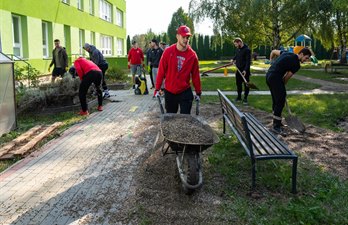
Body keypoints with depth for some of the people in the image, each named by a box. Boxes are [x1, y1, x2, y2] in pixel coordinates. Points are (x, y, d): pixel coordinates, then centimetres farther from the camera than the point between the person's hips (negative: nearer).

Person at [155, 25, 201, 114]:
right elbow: (161, 71, -2)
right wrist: (157, 89, -2)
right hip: (169, 92, 1)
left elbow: (195, 75, 2)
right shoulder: (168, 52, -6)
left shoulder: (192, 55, -5)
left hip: (185, 92, 0)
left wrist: (198, 92, 6)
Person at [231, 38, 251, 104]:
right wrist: (233, 59, 14)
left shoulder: (247, 50, -15)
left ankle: (245, 98, 10)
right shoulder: (238, 49, 9)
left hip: (245, 70, -7)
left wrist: (245, 70, -25)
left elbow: (248, 61, -19)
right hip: (238, 69, 8)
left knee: (246, 85, 2)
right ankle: (239, 97, 24)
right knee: (238, 83, 12)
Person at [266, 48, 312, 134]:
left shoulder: (287, 54, 16)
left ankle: (276, 122, 27)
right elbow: (287, 77, -2)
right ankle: (276, 126, -3)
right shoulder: (296, 64, -7)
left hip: (268, 75, 10)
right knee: (280, 102, -5)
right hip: (275, 78, -10)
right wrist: (283, 85, 14)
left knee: (275, 100, 18)